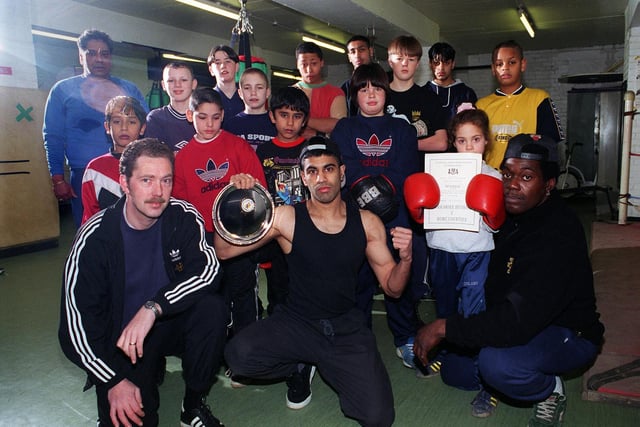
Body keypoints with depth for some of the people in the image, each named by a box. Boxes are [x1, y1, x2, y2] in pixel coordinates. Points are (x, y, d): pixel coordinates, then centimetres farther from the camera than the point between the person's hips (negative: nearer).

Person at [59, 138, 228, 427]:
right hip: (120, 340, -1)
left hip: (173, 323, 2)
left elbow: (208, 269, -25)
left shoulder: (183, 217, -12)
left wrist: (153, 308, -37)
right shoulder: (95, 237, -16)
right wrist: (113, 381, -20)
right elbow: (77, 319, -14)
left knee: (212, 307, -28)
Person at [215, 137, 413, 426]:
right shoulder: (286, 218, -7)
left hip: (347, 328, 1)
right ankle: (299, 367, 8)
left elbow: (392, 288, 3)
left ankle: (332, 369, 18)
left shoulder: (366, 223, -1)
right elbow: (224, 250, -9)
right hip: (296, 323, 0)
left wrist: (405, 259, -18)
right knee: (239, 354, -28)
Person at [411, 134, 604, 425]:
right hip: (512, 324, 7)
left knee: (496, 362, -34)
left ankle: (551, 391, -5)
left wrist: (443, 327, -31)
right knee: (452, 371, 4)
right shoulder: (514, 214, -5)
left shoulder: (558, 235, -32)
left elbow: (517, 323, -38)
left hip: (569, 335, -7)